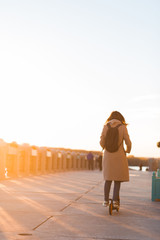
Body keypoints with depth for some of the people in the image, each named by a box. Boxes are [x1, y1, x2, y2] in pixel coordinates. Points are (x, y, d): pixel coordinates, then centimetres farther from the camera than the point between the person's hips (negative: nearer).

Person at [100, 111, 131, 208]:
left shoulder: (105, 126, 1)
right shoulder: (123, 127, -5)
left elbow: (102, 142, 0)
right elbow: (128, 143, -6)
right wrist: (128, 151, 15)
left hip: (108, 156, 2)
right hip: (119, 155, -2)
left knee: (108, 179, 15)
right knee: (118, 179, 7)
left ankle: (106, 200, 12)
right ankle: (115, 200, 0)